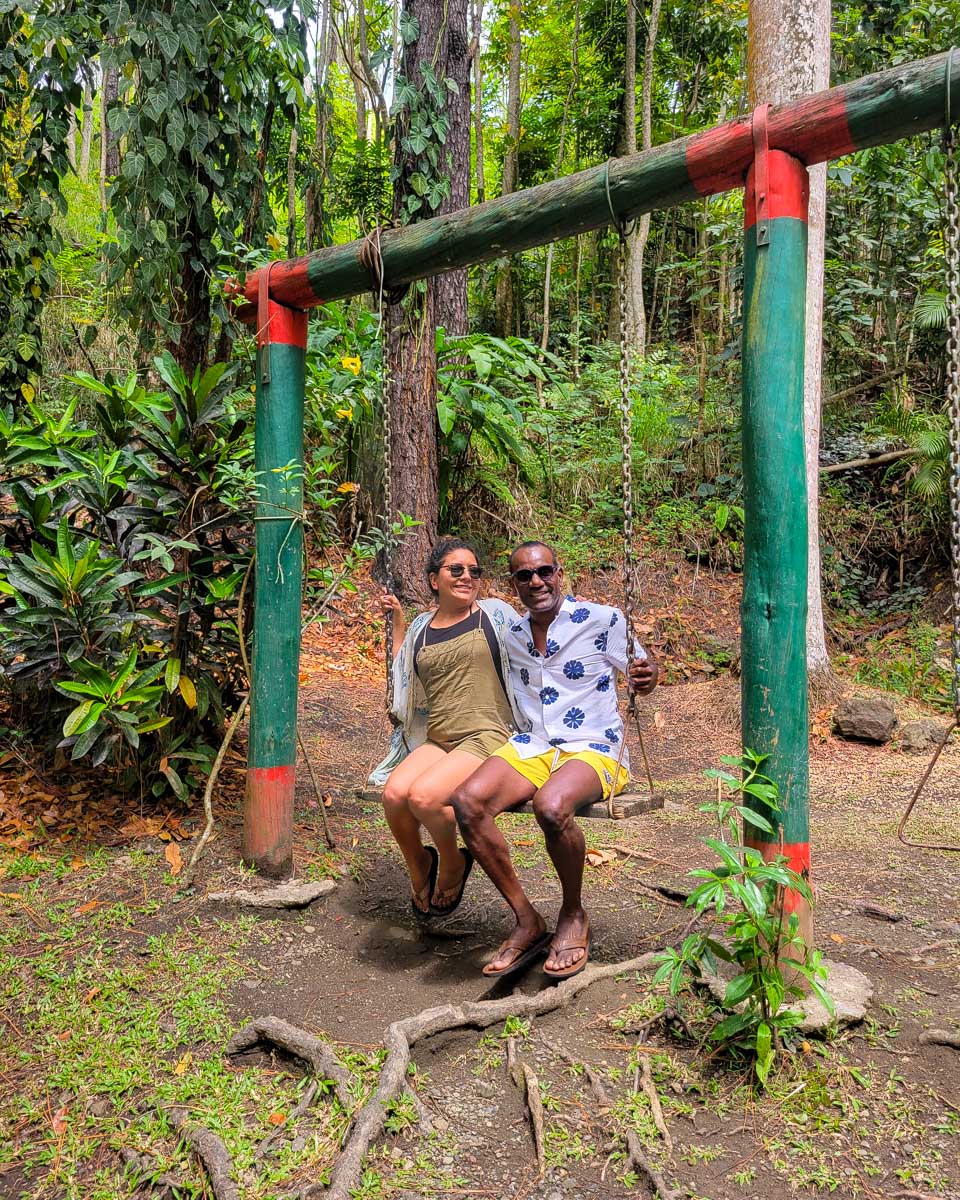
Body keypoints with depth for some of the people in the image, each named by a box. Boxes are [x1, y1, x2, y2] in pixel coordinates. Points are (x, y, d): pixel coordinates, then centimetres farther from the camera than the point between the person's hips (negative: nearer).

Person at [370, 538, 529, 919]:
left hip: (487, 735, -4)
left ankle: (452, 863, 6)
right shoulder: (422, 627, 16)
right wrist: (397, 619, 25)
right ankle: (419, 866, 7)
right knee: (394, 793, -25)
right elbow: (403, 675, 31)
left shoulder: (495, 614, 6)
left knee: (424, 795, -28)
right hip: (436, 740, 4)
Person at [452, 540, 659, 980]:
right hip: (531, 746, 5)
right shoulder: (511, 635, 13)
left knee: (551, 806, -38)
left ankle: (573, 915, -7)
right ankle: (528, 922, -11)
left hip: (591, 748, -4)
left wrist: (646, 675, -21)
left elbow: (640, 672, 6)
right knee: (468, 801, -25)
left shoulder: (602, 620, -1)